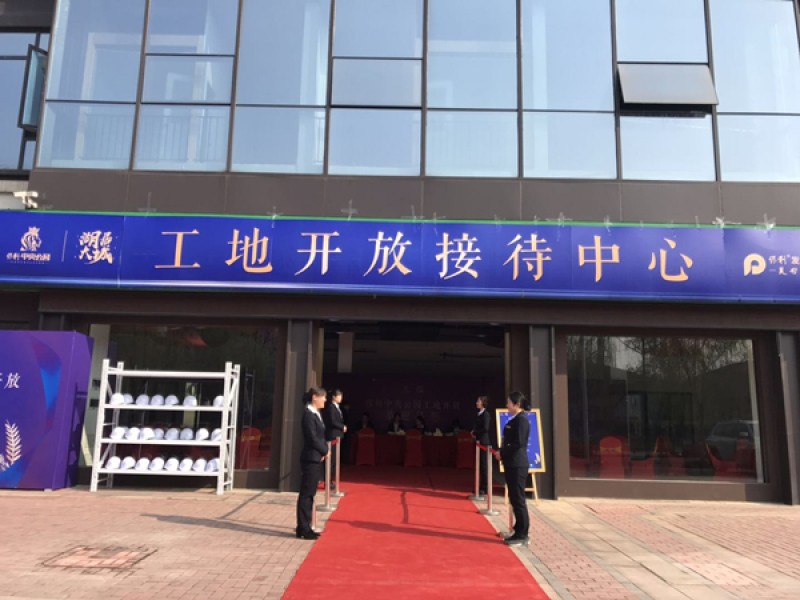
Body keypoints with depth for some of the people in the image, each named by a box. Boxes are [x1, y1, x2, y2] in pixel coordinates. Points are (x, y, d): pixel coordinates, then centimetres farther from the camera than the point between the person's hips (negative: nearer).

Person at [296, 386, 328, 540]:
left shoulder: (316, 414, 14)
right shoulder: (308, 414, -15)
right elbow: (313, 438, -19)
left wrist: (324, 451, 1)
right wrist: (325, 451, -7)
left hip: (317, 458, 9)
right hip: (311, 458, -9)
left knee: (310, 493, 13)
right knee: (306, 494, -2)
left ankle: (305, 527, 21)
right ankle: (303, 529, 5)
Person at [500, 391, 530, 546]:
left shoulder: (521, 419, -15)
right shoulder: (514, 419, 14)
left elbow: (519, 443, -21)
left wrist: (502, 453, -12)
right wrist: (502, 453, 5)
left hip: (518, 465, -10)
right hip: (512, 464, 10)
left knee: (518, 499, -2)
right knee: (514, 499, 14)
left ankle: (522, 535, 6)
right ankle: (519, 531, 22)